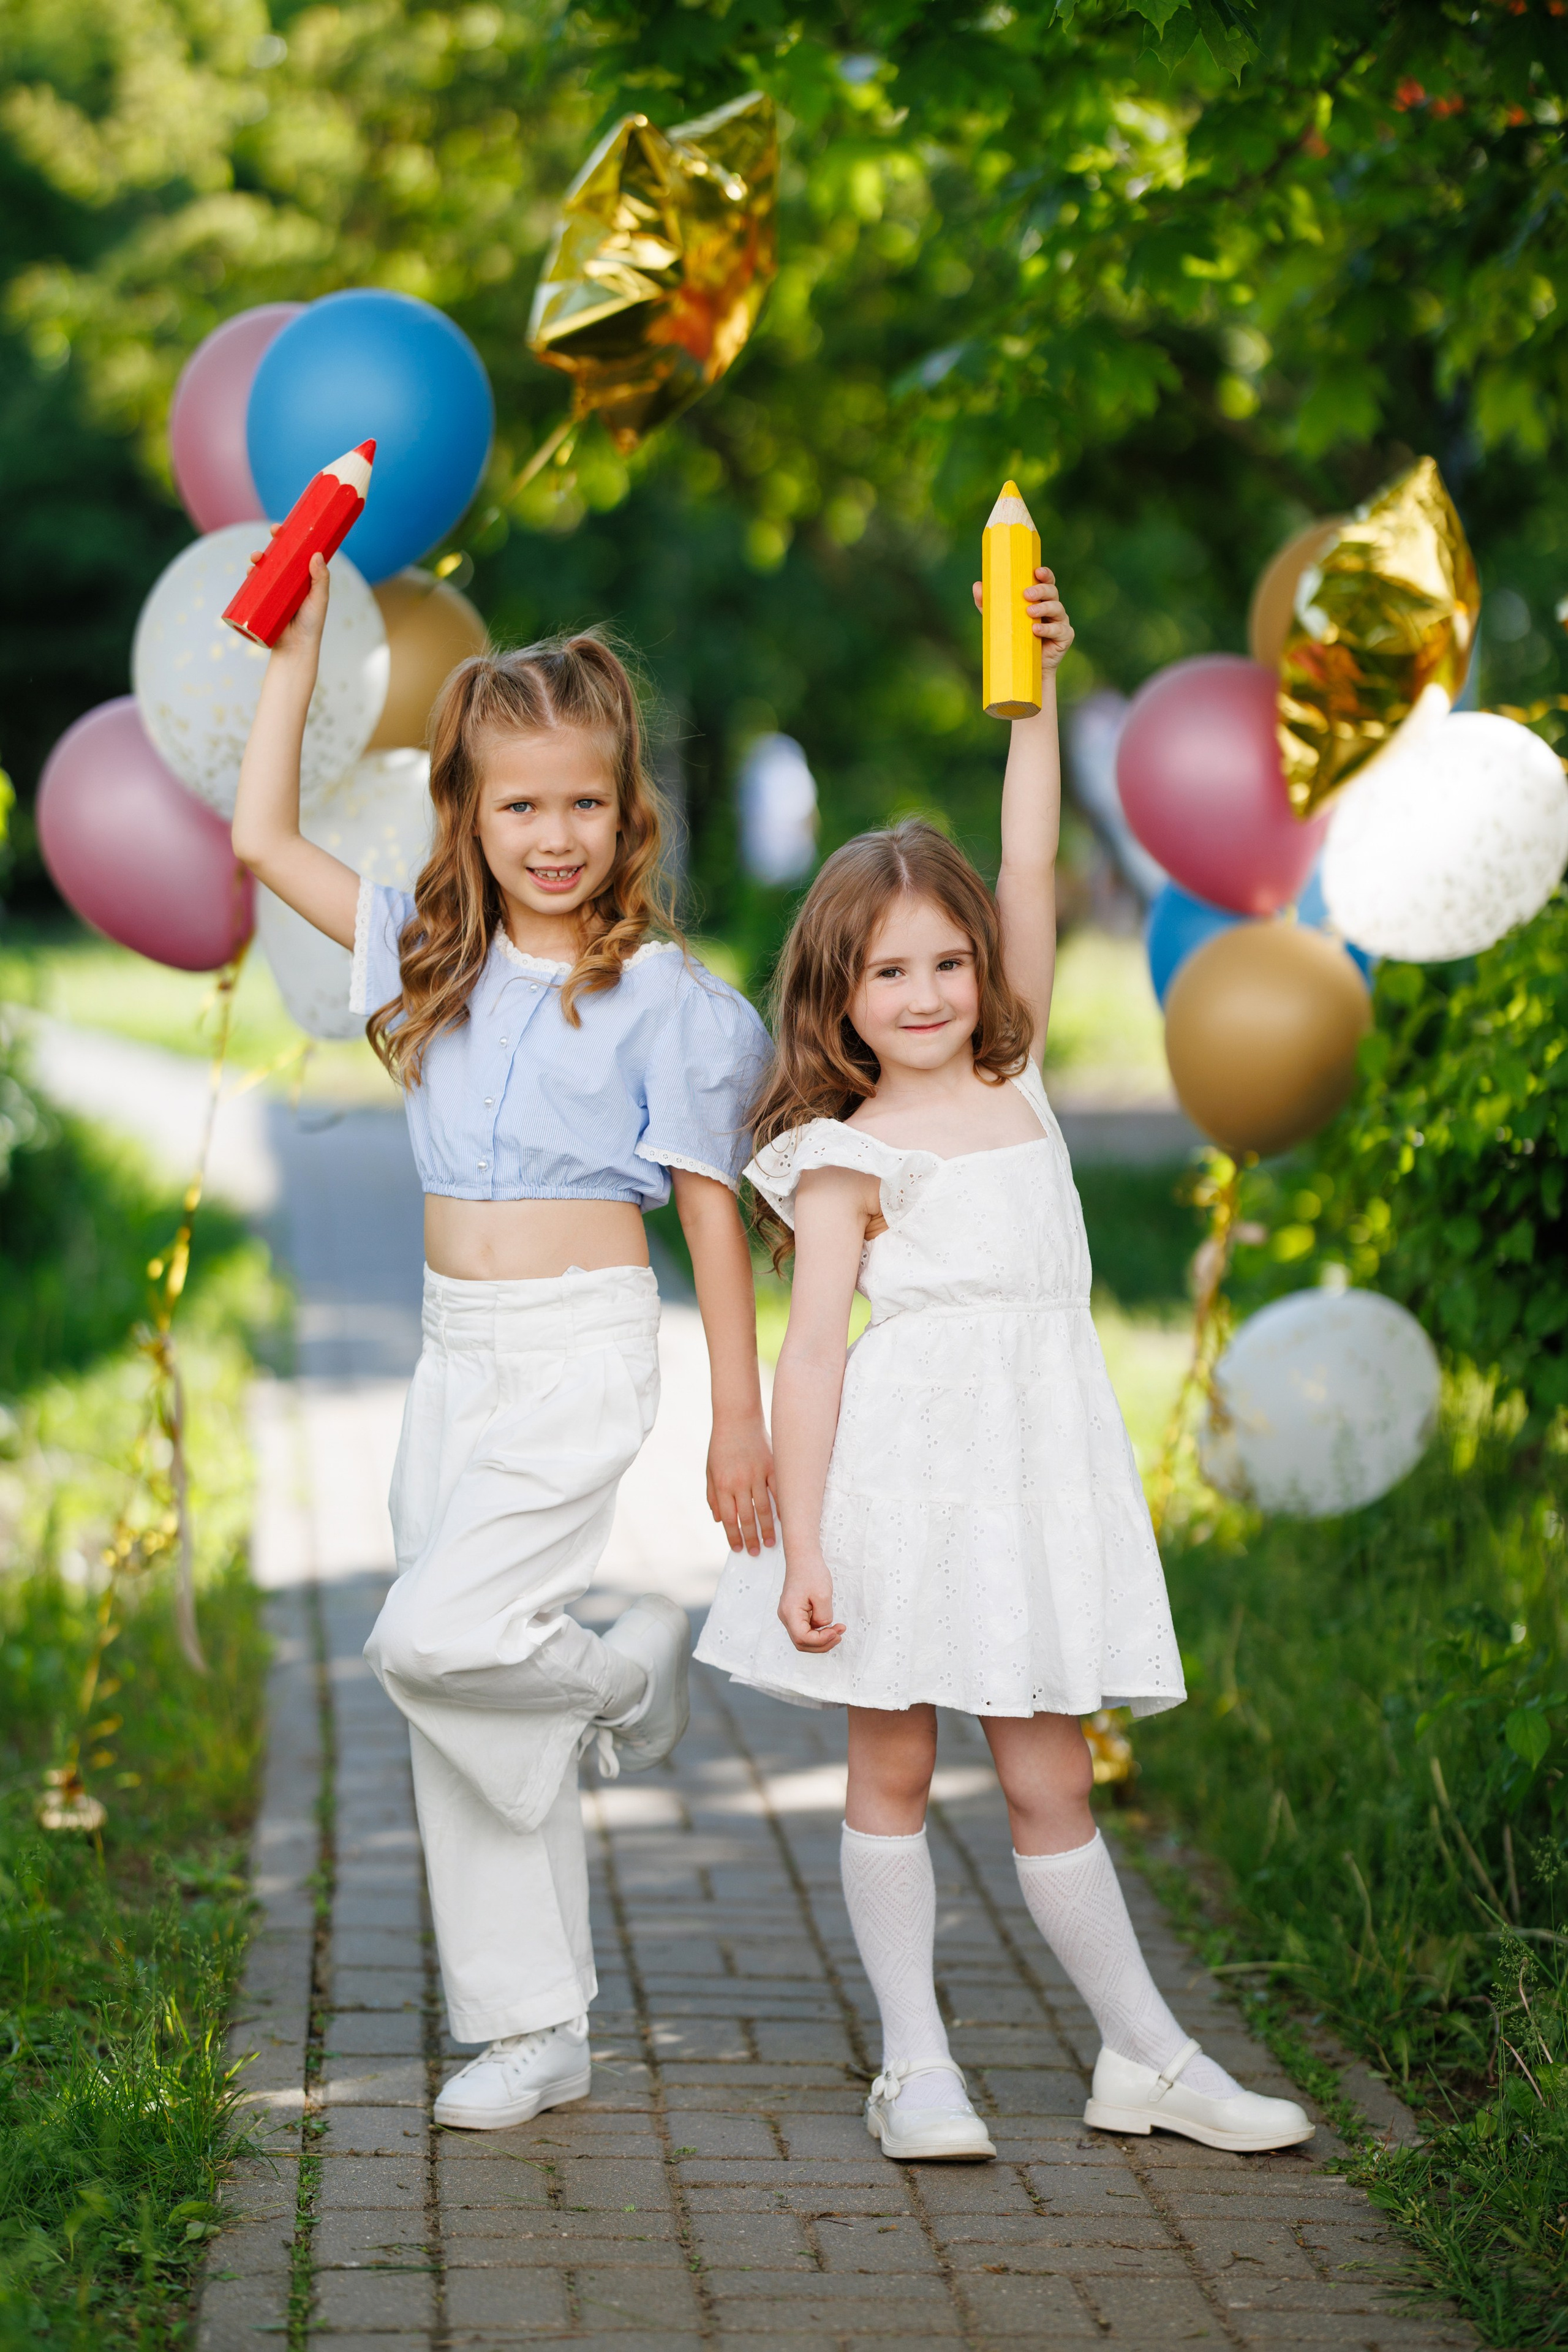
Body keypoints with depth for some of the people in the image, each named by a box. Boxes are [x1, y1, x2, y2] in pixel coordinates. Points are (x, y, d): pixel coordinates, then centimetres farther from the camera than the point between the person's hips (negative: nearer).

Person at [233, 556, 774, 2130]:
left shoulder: (659, 994, -5)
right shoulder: (435, 957, 8)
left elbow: (710, 1207, -3)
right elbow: (263, 840, 8)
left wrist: (741, 1419, -4)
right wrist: (296, 649, 4)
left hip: (583, 1353, -6)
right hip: (453, 1354, 6)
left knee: (432, 1644, -20)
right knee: (456, 1711, 6)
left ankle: (630, 1666, 11)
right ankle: (532, 2032, 15)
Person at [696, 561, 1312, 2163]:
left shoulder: (1012, 1078, 11)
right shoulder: (847, 1159, -3)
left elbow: (1030, 877, 5)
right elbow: (812, 1353, -8)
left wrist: (1034, 697, 2)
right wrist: (800, 1548, -14)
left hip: (1037, 1466, 4)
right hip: (899, 1475, -3)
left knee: (1047, 1779, 6)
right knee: (891, 1765, 4)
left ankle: (1147, 2058, 14)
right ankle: (914, 2064, 13)